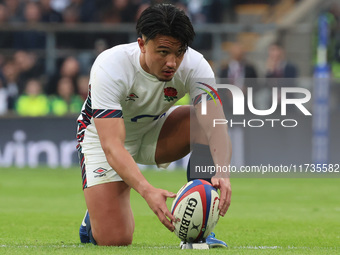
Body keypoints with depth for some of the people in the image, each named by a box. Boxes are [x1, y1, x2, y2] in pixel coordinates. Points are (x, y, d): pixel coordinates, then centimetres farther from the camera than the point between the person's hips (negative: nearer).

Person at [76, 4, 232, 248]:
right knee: (114, 239, -19)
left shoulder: (195, 65, -26)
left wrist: (222, 173, -57)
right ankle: (96, 215, 20)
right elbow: (112, 146, -41)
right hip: (101, 135, -3)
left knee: (204, 122, -28)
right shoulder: (110, 67, -34)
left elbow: (217, 126, -36)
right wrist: (148, 191, -57)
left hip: (154, 131, 3)